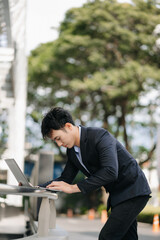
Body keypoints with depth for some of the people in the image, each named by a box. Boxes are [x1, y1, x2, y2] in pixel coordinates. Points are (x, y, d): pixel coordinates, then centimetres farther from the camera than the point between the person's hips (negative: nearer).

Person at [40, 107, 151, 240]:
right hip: (117, 195, 9)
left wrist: (75, 188, -35)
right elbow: (65, 179, 10)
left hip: (133, 192, -9)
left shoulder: (100, 136, -24)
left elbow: (110, 172, -36)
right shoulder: (72, 151, 3)